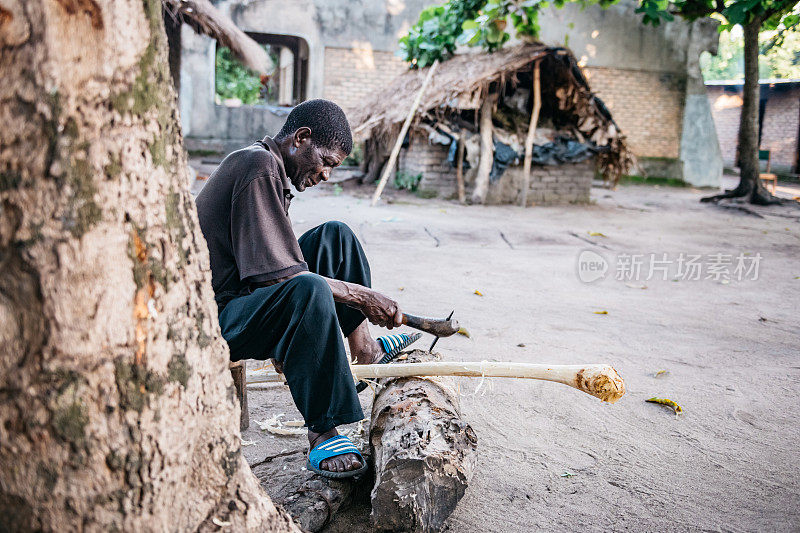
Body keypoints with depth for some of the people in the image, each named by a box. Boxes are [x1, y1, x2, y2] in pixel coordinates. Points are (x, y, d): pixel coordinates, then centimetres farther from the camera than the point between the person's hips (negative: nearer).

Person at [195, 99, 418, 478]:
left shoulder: (267, 167, 13)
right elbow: (277, 274, -25)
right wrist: (359, 294, -20)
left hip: (244, 296, 10)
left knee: (336, 237, 8)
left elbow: (273, 265, 14)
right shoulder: (258, 167, -19)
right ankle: (322, 433, -27)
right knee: (308, 291, -38)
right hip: (216, 316, -10)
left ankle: (364, 347, 12)